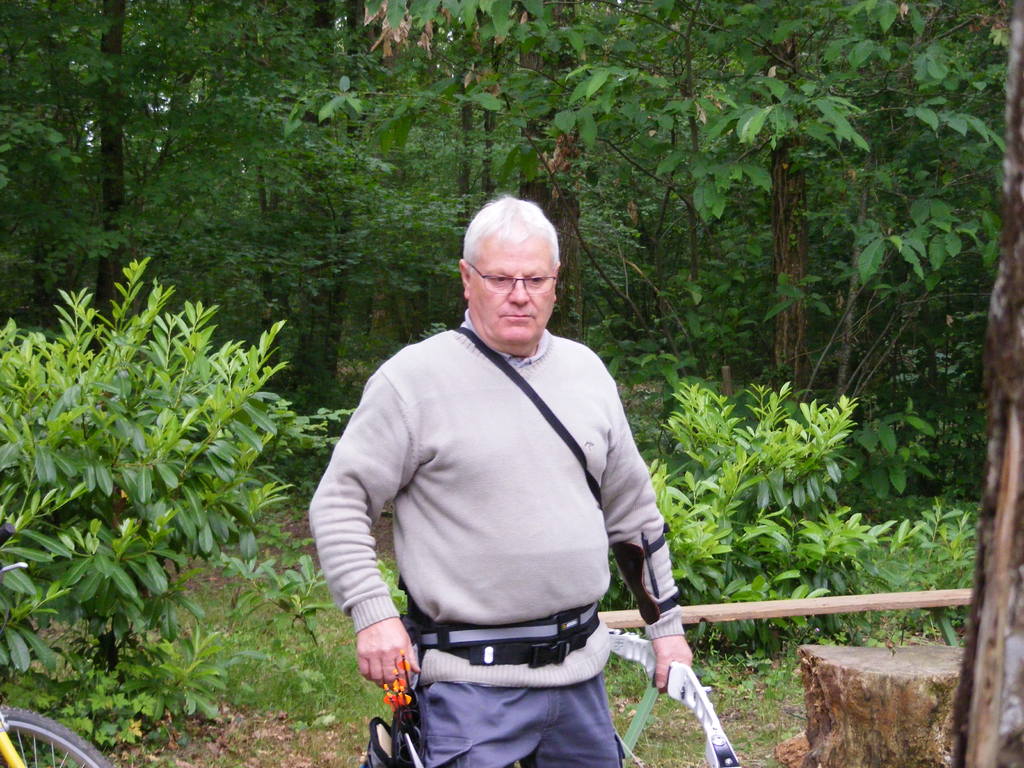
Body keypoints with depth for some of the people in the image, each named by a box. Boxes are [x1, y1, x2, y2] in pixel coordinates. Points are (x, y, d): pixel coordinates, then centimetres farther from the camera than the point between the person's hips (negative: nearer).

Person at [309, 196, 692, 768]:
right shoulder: (414, 377, -7)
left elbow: (632, 507, 18)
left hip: (580, 671, 6)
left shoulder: (586, 370, 10)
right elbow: (340, 502, -5)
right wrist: (373, 614, -16)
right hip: (471, 681, -5)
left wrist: (668, 623, 18)